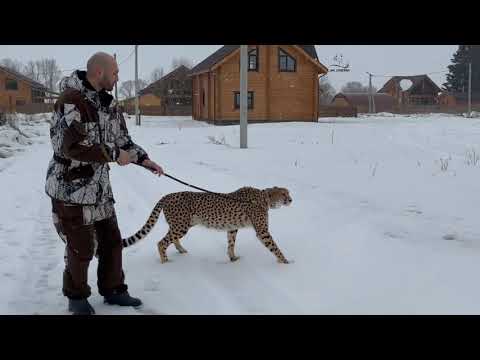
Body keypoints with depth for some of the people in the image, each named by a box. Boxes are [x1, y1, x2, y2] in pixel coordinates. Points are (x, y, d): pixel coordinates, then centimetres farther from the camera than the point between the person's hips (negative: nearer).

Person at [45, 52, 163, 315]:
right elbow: (73, 146, -29)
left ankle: (113, 290, 32)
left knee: (111, 241, 14)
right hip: (72, 188, -8)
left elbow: (121, 139, 18)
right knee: (81, 248, 3)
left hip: (100, 187, 8)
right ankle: (76, 296, 26)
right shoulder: (71, 100, -19)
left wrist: (144, 159, 5)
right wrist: (114, 155, -21)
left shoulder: (108, 104, 7)